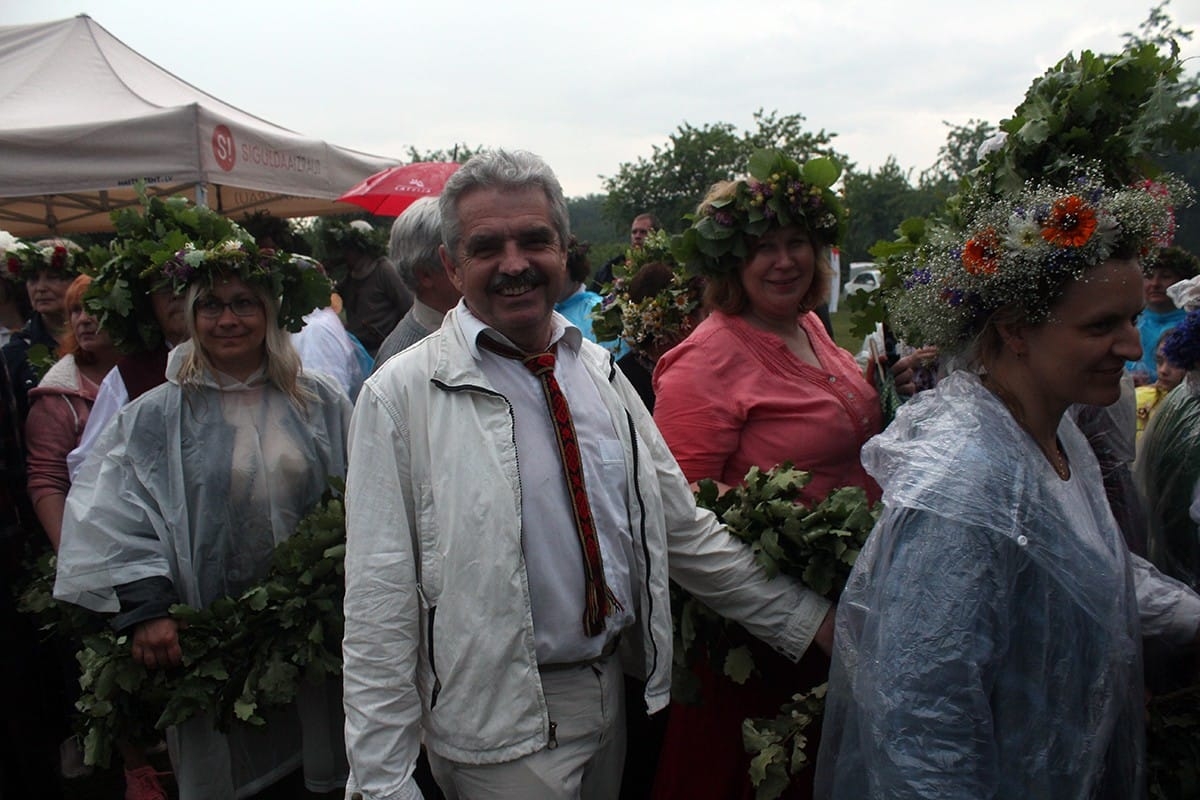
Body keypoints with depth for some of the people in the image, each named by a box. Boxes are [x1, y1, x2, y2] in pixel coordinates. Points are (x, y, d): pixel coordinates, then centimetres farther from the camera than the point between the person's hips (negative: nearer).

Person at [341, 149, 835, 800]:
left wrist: (812, 622, 7)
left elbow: (683, 528, 7)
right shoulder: (402, 393, -13)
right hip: (500, 729, -5)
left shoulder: (598, 370, 3)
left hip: (611, 690, 5)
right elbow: (379, 601, -14)